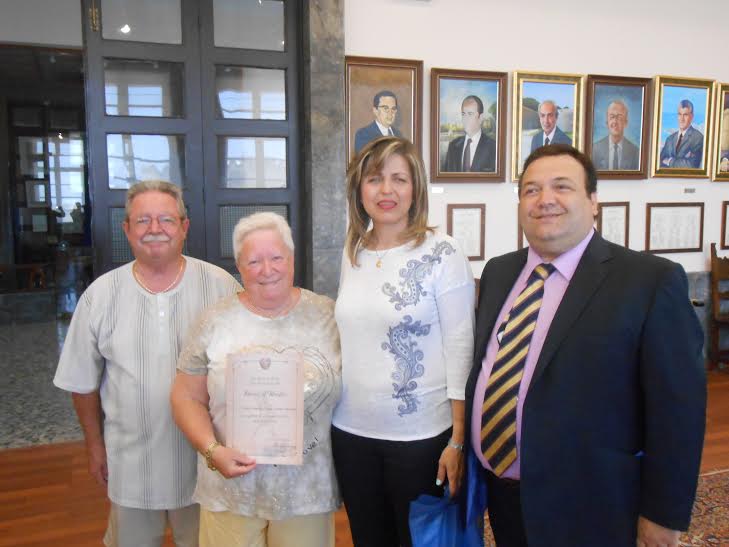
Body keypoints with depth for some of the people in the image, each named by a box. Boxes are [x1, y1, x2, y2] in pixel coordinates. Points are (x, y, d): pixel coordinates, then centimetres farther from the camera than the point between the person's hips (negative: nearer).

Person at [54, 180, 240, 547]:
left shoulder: (220, 286, -11)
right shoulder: (100, 295, -6)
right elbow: (83, 381, 4)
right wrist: (94, 444, 7)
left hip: (204, 458, -1)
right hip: (131, 463, 1)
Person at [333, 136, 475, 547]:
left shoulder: (443, 254, -11)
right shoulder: (353, 253, 4)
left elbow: (461, 348, -11)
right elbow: (349, 338, 10)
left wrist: (458, 441, -13)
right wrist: (324, 412, 11)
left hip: (420, 435, -5)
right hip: (351, 431, 5)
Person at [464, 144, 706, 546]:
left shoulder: (652, 281, -14)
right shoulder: (497, 272, 3)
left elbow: (677, 408, -12)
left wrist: (664, 513, -9)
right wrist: (467, 452, 10)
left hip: (584, 505, -4)